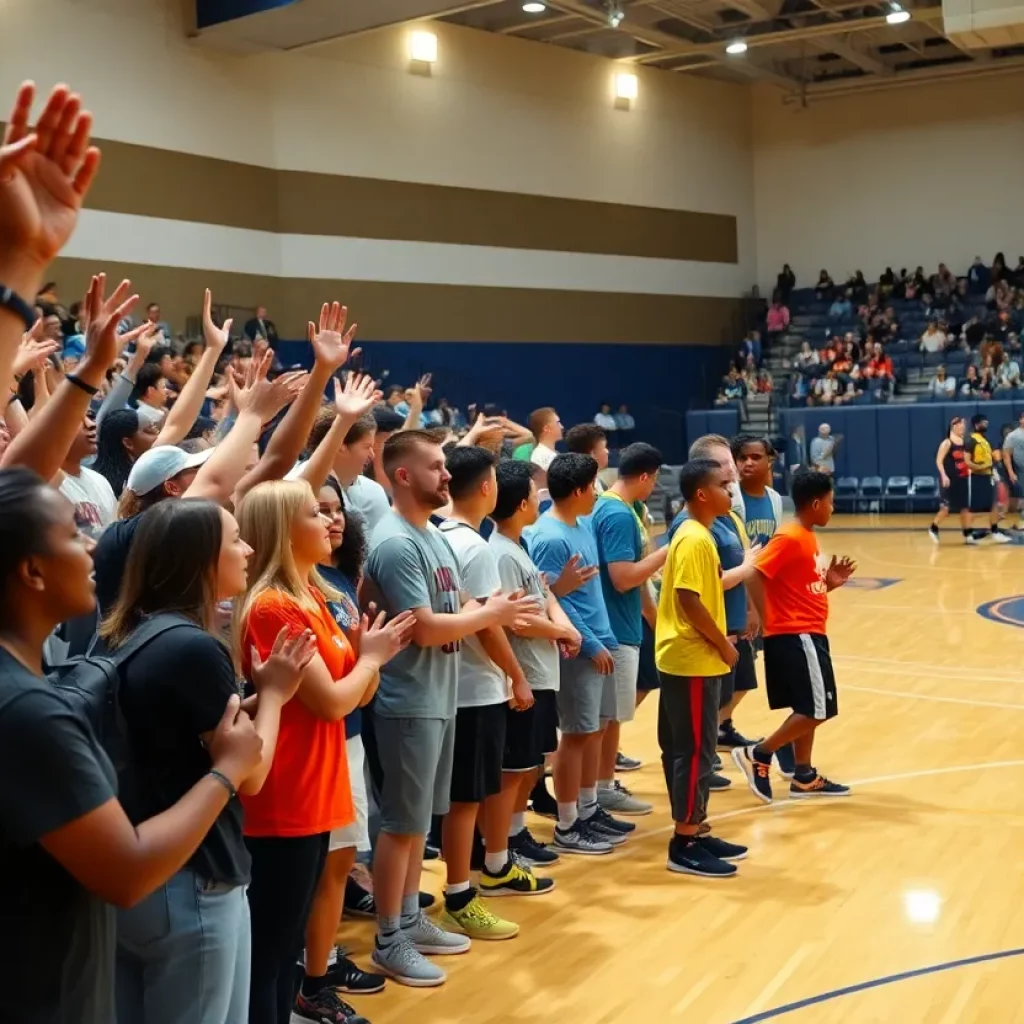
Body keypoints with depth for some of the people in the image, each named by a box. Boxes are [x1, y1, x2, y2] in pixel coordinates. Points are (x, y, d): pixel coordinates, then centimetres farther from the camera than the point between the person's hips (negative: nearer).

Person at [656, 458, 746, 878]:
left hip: (692, 657, 10)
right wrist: (723, 644, -14)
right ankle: (684, 845, 2)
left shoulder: (698, 535, 13)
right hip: (693, 659, -10)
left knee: (684, 748, 14)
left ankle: (694, 832, 23)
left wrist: (719, 643, 13)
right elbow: (689, 600, -24)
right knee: (695, 751, -4)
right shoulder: (694, 539, -17)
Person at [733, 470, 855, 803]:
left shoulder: (807, 537, 14)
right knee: (817, 709, -7)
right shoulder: (790, 538, -16)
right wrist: (767, 621, -19)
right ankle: (757, 755, -1)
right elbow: (755, 576, -23)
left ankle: (804, 777, 20)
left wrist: (830, 582, 4)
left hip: (807, 634, 10)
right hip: (795, 635, -10)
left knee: (809, 709, 13)